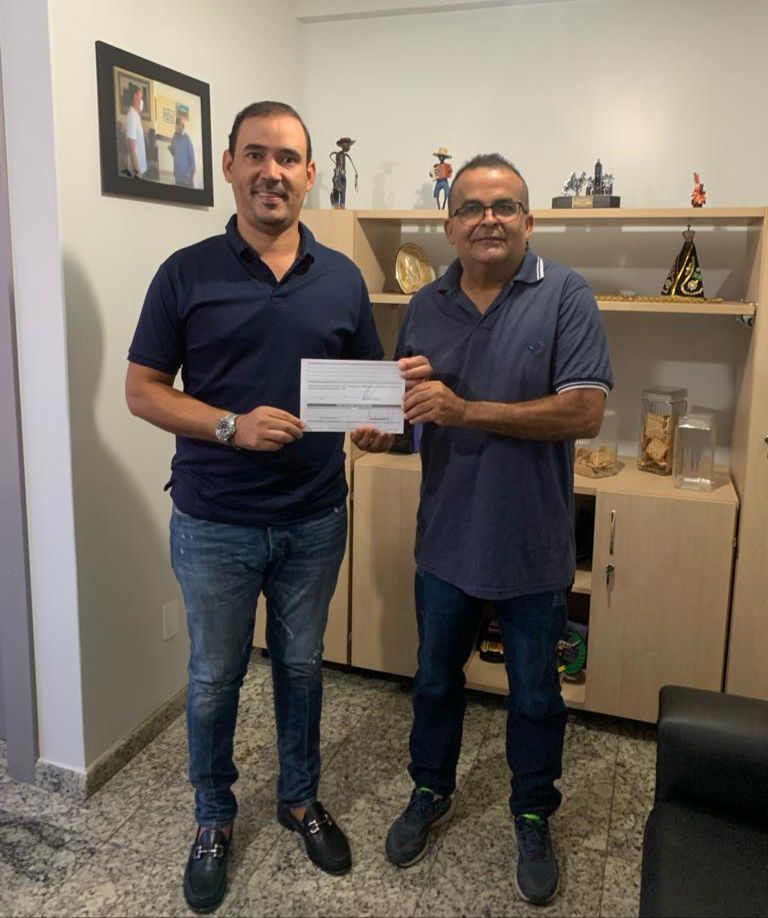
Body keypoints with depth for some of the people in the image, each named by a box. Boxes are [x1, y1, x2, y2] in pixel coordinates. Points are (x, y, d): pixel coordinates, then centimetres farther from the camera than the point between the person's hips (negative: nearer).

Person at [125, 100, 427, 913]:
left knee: (301, 666, 18)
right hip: (215, 525, -2)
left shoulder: (342, 277, 2)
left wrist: (378, 419, -14)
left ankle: (300, 798, 41)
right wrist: (233, 426, -21)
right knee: (214, 679, 13)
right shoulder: (186, 273, -6)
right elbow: (142, 390, -5)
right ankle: (214, 820, 37)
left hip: (315, 519, 3)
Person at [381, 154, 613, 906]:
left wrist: (466, 410, -26)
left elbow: (584, 412, -20)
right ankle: (431, 792, 45)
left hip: (532, 547, -3)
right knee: (436, 678, 20)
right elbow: (401, 404, 10)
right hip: (446, 539, 3)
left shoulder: (565, 296, -10)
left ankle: (533, 816, 40)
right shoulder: (425, 306, 3)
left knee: (535, 695, 16)